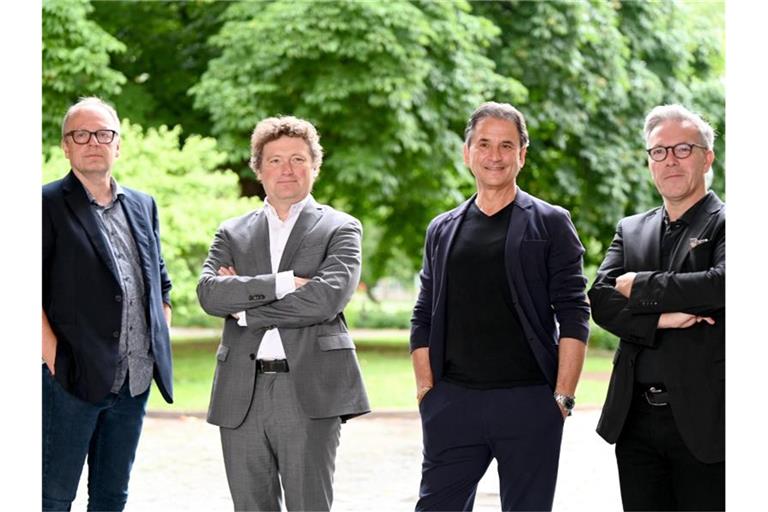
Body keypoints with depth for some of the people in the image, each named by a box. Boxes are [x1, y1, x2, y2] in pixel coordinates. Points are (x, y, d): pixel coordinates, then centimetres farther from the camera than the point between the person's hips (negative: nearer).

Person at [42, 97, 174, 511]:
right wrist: (52, 355, -16)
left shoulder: (143, 206, 16)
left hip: (135, 380, 6)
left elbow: (160, 285, 22)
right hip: (72, 380, -6)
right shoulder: (48, 204, -4)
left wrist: (160, 349, 11)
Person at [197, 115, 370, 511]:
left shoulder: (340, 229, 6)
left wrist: (246, 308, -5)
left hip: (310, 393, -4)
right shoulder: (232, 233, 16)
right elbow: (209, 293, -2)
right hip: (241, 394, 4)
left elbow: (327, 298, -11)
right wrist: (282, 282, -12)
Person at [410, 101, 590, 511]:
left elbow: (573, 317, -2)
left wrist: (563, 396, -10)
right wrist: (426, 391, 3)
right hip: (452, 401, 3)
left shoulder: (550, 224, 4)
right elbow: (423, 320, 14)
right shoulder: (442, 230, 14)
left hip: (529, 401, -3)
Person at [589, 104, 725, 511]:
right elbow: (601, 300, 2)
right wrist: (661, 318, -15)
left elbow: (722, 283, -20)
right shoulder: (630, 230, 15)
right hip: (636, 418, 5)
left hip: (704, 419, -5)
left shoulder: (723, 224, -1)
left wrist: (640, 287, -10)